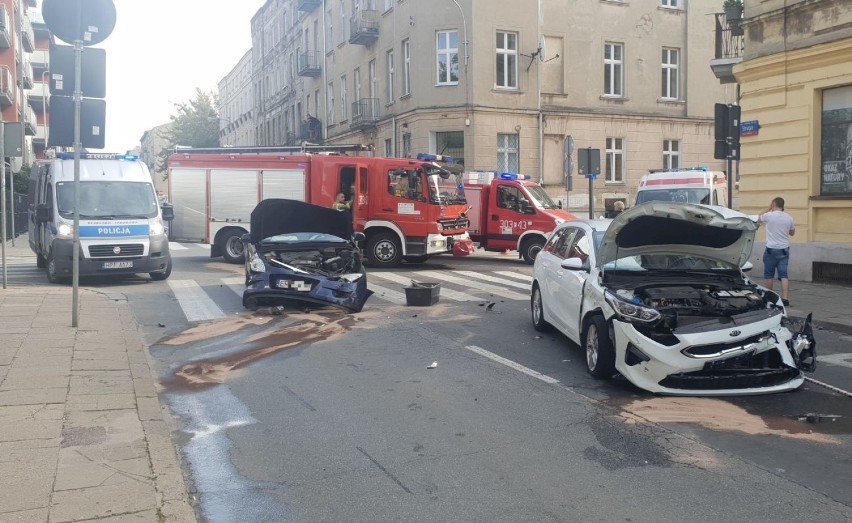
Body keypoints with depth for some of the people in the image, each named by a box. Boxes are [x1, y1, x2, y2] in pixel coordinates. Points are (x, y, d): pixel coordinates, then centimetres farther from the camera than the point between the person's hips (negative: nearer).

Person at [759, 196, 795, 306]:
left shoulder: (769, 216, -9)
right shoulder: (789, 218, 3)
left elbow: (758, 219, 13)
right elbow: (792, 232, 17)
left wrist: (768, 209, 17)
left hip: (771, 249, -3)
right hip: (784, 249, 3)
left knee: (769, 275, 10)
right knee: (783, 275, 0)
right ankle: (785, 298, -11)